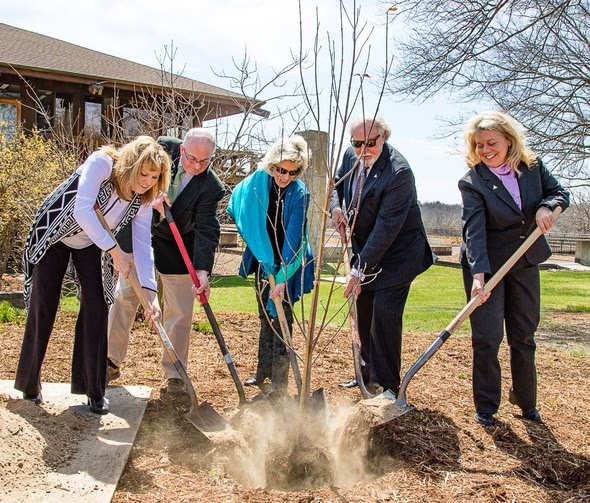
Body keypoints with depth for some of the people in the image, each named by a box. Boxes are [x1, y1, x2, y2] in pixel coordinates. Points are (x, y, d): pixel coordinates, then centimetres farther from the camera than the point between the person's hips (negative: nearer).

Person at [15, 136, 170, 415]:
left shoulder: (142, 201, -15)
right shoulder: (101, 163, -29)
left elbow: (142, 245, -20)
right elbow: (83, 210, -37)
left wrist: (151, 293, -31)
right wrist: (115, 251, -36)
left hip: (91, 244, 4)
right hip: (53, 236, -4)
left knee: (96, 309, -6)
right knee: (42, 308, -3)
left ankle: (93, 389, 6)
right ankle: (29, 383, 16)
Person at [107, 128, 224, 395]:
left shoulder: (211, 186, -21)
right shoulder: (163, 147, -14)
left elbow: (207, 230, -26)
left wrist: (202, 270, -38)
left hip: (177, 249, -2)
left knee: (179, 312, 1)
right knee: (123, 298, 9)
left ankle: (174, 375, 14)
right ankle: (112, 362, 24)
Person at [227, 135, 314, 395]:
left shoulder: (299, 194, -23)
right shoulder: (259, 180, -7)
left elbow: (293, 240, -27)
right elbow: (238, 203, 14)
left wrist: (282, 278, -32)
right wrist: (253, 240, 14)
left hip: (288, 266, -6)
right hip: (263, 260, 6)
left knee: (281, 321, -5)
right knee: (265, 317, 17)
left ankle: (279, 384, 3)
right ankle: (263, 371, 32)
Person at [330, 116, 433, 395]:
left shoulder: (399, 172, -27)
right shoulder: (351, 156, -3)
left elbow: (386, 227, -29)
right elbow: (337, 184, 18)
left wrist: (360, 269, -29)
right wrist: (336, 206, -5)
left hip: (397, 254, -7)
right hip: (366, 250, 8)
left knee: (384, 313, -13)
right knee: (363, 312, 13)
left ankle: (386, 383, 0)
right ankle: (368, 373, 29)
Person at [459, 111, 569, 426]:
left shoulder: (533, 167, -2)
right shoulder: (472, 182, -15)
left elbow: (560, 193, 9)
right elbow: (473, 229, -25)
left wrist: (546, 207, -16)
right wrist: (478, 274, -36)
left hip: (525, 264, 4)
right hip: (486, 265, -4)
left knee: (524, 336, 14)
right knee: (487, 338, -5)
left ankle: (525, 401, 32)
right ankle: (485, 406, 12)